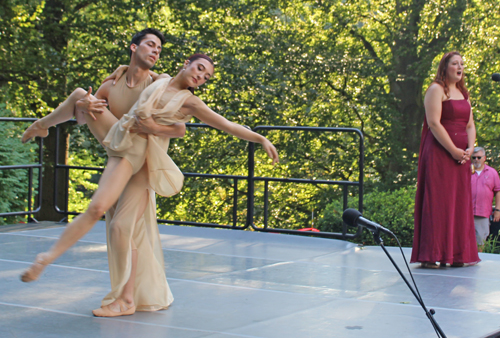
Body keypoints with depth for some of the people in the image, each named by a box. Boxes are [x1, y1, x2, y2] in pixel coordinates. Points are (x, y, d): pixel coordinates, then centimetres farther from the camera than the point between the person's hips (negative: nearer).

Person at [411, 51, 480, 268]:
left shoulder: (463, 93, 19)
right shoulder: (436, 90, -5)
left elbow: (470, 125, 16)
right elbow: (434, 123, -14)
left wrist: (469, 149, -2)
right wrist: (453, 150, -17)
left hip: (461, 155, 8)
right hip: (439, 152, -8)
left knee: (460, 203, 6)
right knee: (437, 202, -8)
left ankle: (457, 254, 11)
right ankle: (430, 256, -8)